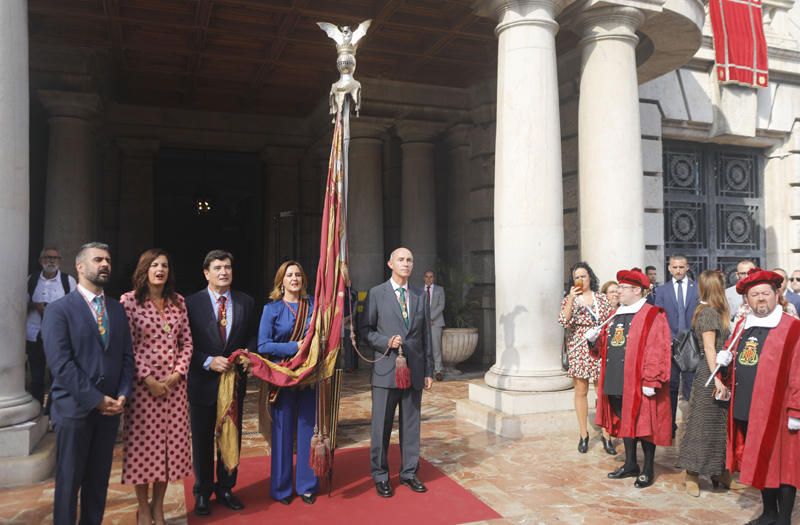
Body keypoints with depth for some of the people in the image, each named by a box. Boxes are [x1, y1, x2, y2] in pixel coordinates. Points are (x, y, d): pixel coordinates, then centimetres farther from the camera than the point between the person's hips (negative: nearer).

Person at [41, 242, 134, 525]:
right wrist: (95, 399, -16)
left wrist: (123, 395, -6)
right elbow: (60, 363, -15)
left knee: (99, 479, 14)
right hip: (74, 409, -4)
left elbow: (126, 357, 8)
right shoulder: (59, 309, -7)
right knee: (69, 480, 8)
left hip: (110, 408, 5)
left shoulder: (117, 309, 10)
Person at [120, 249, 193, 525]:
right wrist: (147, 379, -13)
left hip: (174, 384, 4)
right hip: (143, 385, -4)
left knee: (170, 444, 8)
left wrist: (178, 372, -4)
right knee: (143, 444, 5)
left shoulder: (178, 301, 8)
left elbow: (186, 341, 9)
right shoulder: (129, 301, -5)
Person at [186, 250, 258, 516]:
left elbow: (253, 337, 8)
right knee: (202, 440, 11)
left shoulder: (246, 302, 3)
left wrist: (247, 353, -12)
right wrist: (209, 362, -18)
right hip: (203, 382, -2)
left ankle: (225, 489, 30)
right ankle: (202, 492, 28)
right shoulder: (191, 303, -6)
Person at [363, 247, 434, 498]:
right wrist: (387, 342, -18)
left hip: (414, 371, 4)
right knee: (381, 426, 5)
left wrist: (429, 370, 9)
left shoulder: (419, 296, 10)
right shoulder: (376, 294, -1)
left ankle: (409, 473, 26)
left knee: (411, 425, 12)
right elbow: (366, 330, 0)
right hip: (386, 370, -3)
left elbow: (425, 335, 11)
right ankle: (380, 476, 20)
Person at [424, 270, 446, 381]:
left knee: (436, 345, -9)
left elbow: (441, 305, 1)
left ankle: (438, 370, -6)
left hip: (435, 321, -1)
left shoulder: (439, 289, 10)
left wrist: (431, 317, -9)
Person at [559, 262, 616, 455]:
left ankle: (606, 434, 9)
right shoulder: (569, 299, 3)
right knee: (581, 391, 6)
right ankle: (583, 434, 18)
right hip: (578, 351, 0)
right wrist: (571, 300, -21)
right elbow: (563, 322, -12)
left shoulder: (601, 298, 6)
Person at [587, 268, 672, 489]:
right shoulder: (616, 315, 14)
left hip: (638, 385, -7)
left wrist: (651, 381, -21)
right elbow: (605, 346, 21)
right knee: (623, 422, 16)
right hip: (616, 382, 7)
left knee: (643, 423, 4)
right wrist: (595, 339, 0)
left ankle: (648, 470, 20)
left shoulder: (653, 316, -10)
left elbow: (658, 351, -17)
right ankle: (630, 465, 31)